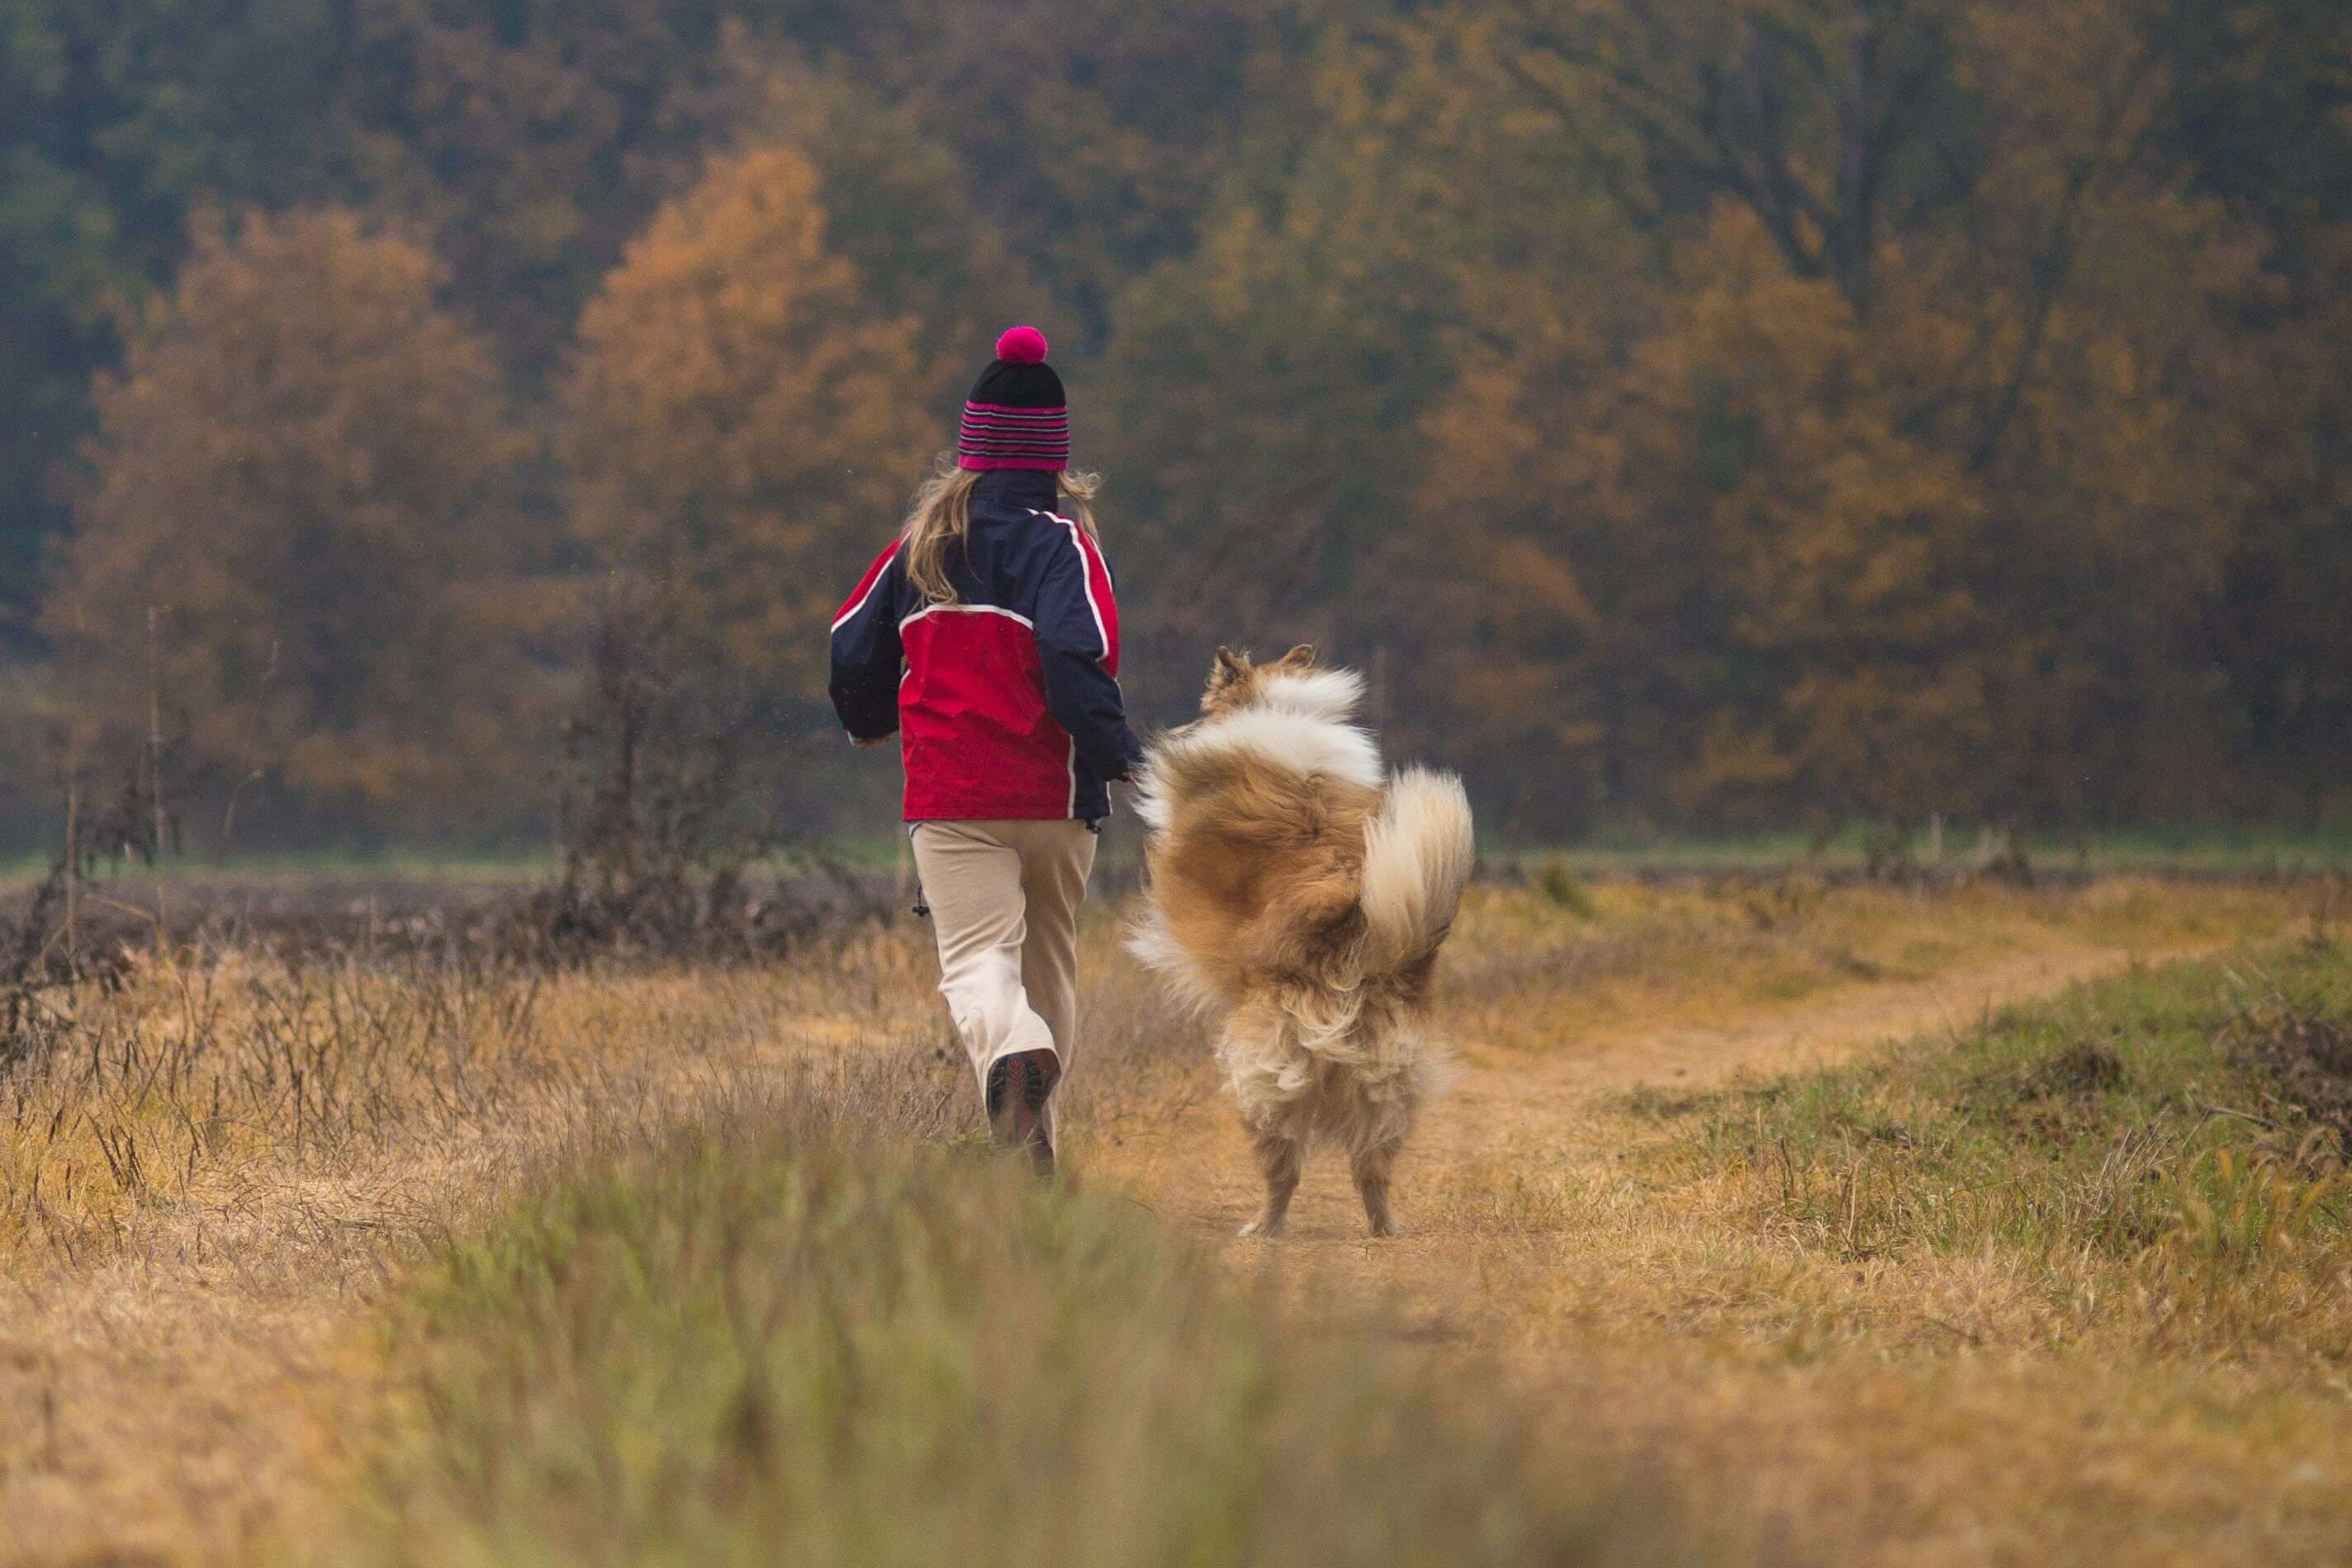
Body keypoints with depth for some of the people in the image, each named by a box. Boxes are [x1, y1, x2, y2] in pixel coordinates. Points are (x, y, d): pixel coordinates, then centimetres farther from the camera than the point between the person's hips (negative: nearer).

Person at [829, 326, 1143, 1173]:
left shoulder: (924, 541, 8)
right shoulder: (1059, 539, -4)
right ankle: (1034, 1142, 17)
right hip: (1053, 795, -1)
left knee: (976, 956, -10)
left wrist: (871, 722, 34)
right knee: (1049, 961, 16)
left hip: (947, 798, 1)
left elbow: (851, 648, 14)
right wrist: (1119, 753, -10)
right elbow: (1076, 657, -19)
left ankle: (1013, 1049, -42)